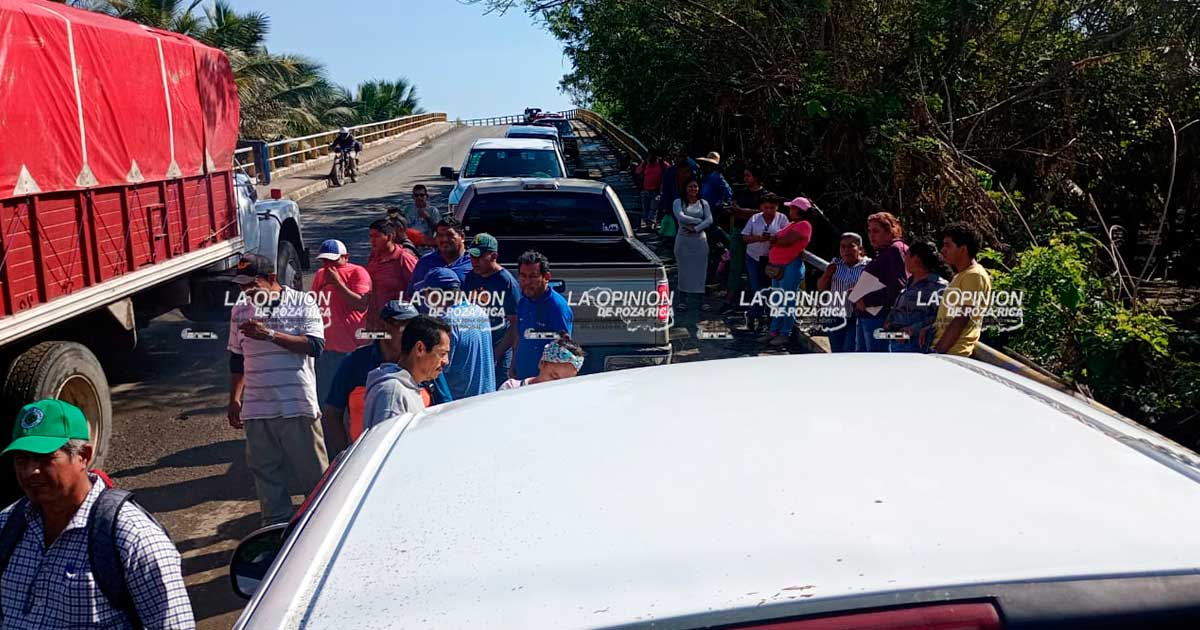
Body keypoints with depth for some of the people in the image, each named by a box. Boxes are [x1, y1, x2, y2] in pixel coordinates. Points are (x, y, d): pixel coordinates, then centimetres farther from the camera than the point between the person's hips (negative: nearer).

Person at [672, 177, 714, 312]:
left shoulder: (703, 203, 10)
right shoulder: (678, 202, 4)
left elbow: (710, 220, -3)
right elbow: (681, 217, -13)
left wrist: (695, 228, -14)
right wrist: (699, 220, -9)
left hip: (700, 239, 2)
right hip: (683, 240, -2)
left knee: (700, 269, 0)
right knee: (684, 269, -1)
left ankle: (700, 299, 5)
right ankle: (683, 300, 4)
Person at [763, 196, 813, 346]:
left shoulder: (804, 225, -10)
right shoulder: (792, 224, 20)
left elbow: (787, 241, -20)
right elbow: (776, 239, 16)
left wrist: (774, 241, -2)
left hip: (792, 267, -10)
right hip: (779, 266, 10)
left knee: (788, 301, -4)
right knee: (777, 300, 12)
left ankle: (785, 334, 1)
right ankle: (774, 331, 18)